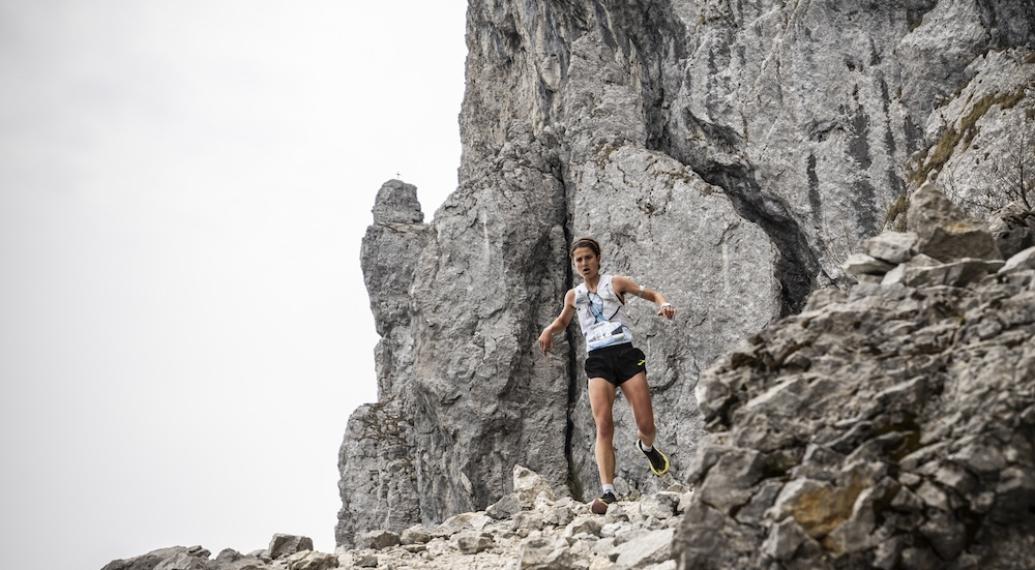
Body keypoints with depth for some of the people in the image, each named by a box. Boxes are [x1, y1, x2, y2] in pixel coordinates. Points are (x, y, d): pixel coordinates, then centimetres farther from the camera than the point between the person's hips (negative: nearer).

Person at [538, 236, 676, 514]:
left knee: (646, 426, -4)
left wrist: (664, 304, -11)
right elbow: (563, 320, 35)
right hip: (597, 359, 2)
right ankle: (607, 491, -20)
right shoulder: (573, 296, 16)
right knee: (603, 425, -16)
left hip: (626, 353, -1)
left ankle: (647, 447, 35)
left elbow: (653, 294, 12)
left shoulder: (615, 283, 8)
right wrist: (549, 331, 13)